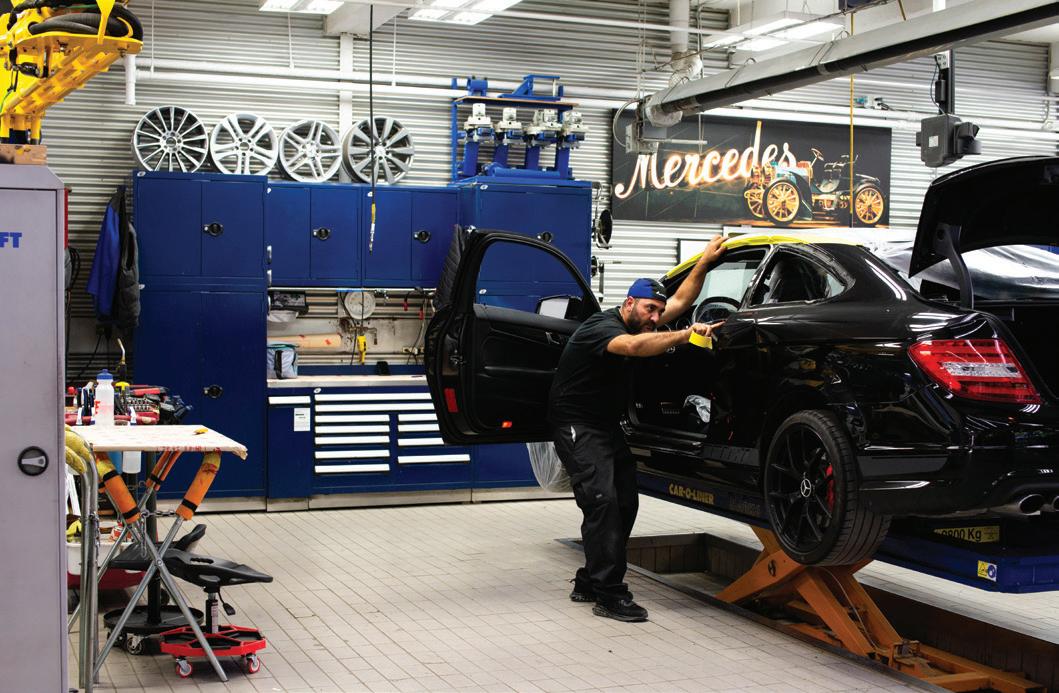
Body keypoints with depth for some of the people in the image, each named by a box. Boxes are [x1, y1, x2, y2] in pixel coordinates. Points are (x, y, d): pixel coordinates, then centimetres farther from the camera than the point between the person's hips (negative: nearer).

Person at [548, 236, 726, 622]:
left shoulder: (640, 325, 5)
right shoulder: (602, 328, -23)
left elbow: (681, 300, 13)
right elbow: (634, 346, -44)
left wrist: (705, 261, 5)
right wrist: (687, 334, -49)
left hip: (607, 425, 10)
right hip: (577, 426, -10)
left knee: (625, 502, 6)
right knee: (602, 501, -20)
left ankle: (590, 582, 15)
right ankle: (609, 594, -19)